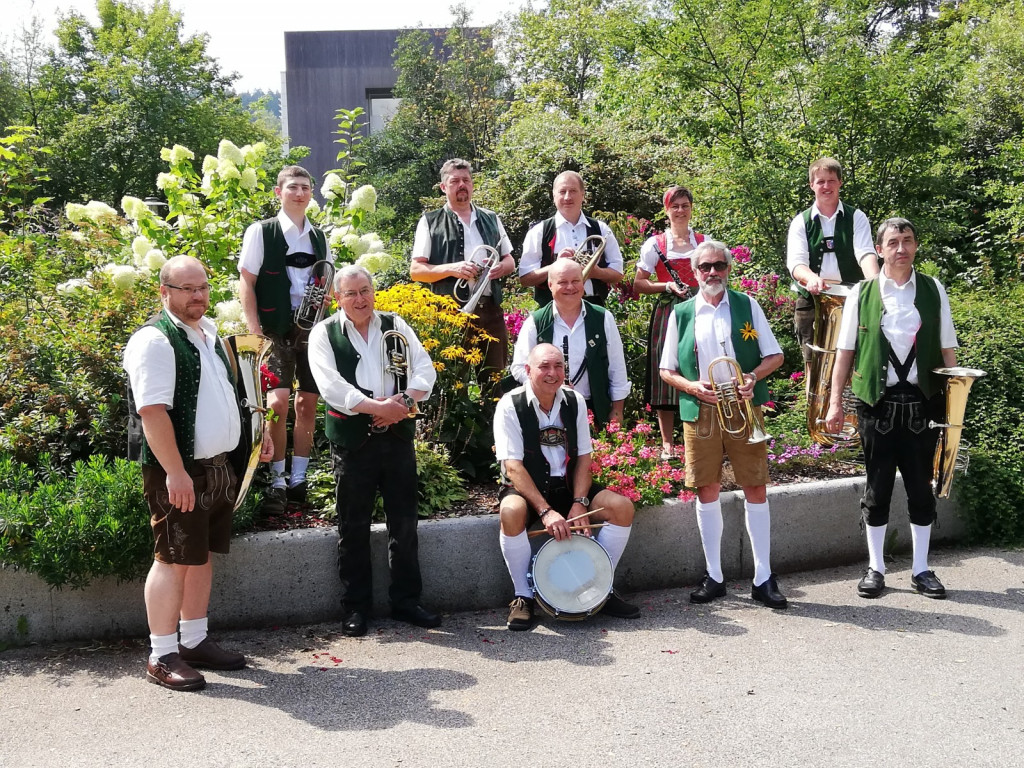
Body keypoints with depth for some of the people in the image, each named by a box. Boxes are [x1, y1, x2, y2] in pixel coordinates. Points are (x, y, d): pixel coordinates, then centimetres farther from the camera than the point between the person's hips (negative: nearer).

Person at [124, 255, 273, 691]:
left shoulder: (209, 333, 15)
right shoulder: (155, 341, -14)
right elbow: (152, 411, -22)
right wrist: (176, 473, -25)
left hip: (217, 466, 9)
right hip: (179, 472, -9)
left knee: (202, 554, 14)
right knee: (173, 558, -3)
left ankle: (194, 641, 26)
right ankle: (162, 656, 7)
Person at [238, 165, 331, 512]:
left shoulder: (319, 237, 12)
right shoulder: (261, 232, -2)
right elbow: (247, 282, -4)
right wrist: (254, 330, -12)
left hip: (313, 327, 5)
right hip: (276, 329, -4)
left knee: (308, 402, 6)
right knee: (278, 401, -14)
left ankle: (298, 480, 17)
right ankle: (276, 481, -1)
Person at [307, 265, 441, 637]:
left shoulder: (395, 326, 11)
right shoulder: (323, 334, 1)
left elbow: (425, 370, 4)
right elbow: (332, 386, -12)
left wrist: (403, 402, -14)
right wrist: (379, 407, -17)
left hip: (398, 435, 3)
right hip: (352, 439, -3)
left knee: (404, 521, 8)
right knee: (353, 526, 4)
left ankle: (406, 599, 21)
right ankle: (355, 608, 15)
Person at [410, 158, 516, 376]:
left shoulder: (491, 219, 17)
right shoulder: (430, 222, 5)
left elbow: (510, 261, 21)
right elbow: (416, 270, 0)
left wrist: (501, 268, -3)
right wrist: (452, 269, -15)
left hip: (491, 309, 4)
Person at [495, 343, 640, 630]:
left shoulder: (575, 401, 1)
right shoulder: (510, 405, -13)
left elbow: (583, 457, 1)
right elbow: (513, 466, -20)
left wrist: (579, 503, -15)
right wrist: (545, 511, -29)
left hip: (567, 485, 5)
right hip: (525, 488, -4)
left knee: (622, 507, -15)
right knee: (512, 512, -38)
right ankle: (523, 596, -17)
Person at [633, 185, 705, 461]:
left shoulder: (704, 242, 11)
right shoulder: (655, 244, 4)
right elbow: (638, 285, 2)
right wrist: (668, 285, -12)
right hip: (668, 313, -2)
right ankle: (667, 443, 4)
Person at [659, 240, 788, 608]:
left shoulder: (747, 306, 7)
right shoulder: (681, 313, 8)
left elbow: (775, 356, 7)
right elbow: (667, 370, 10)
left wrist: (753, 376, -13)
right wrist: (692, 387, -10)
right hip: (700, 412, 1)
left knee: (756, 489, 0)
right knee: (706, 491, 4)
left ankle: (763, 578, 9)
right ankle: (714, 577, 16)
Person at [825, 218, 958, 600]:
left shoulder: (933, 290, 6)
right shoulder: (862, 293, 1)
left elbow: (947, 348, 7)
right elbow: (845, 350, 2)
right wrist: (835, 402, -2)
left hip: (922, 403, 1)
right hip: (877, 403, -1)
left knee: (921, 487, 8)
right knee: (877, 487, 6)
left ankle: (921, 569, 21)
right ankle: (875, 568, 18)